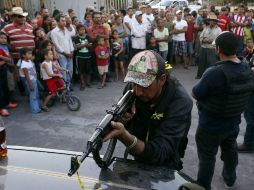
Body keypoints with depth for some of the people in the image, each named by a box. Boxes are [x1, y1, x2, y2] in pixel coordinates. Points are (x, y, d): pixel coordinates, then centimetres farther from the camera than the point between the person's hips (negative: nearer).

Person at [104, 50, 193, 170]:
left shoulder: (180, 102, -24)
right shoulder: (132, 87, -12)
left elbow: (160, 154, -30)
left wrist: (124, 135, -44)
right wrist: (121, 120, -24)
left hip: (164, 168, -4)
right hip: (135, 160, 4)